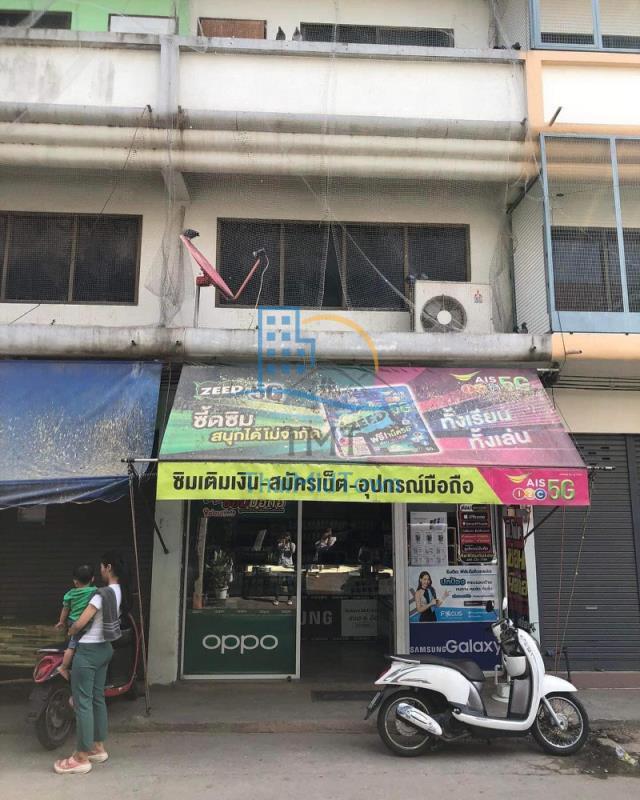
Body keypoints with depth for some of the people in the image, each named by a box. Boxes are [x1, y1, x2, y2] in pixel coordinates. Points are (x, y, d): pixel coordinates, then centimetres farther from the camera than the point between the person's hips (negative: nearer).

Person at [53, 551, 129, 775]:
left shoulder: (103, 593, -23)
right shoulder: (120, 591, 4)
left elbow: (80, 623, -22)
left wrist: (69, 632, 1)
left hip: (88, 651, -9)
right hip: (104, 649, 9)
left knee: (82, 702, 0)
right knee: (97, 698, 17)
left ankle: (81, 758, 7)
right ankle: (98, 748, 27)